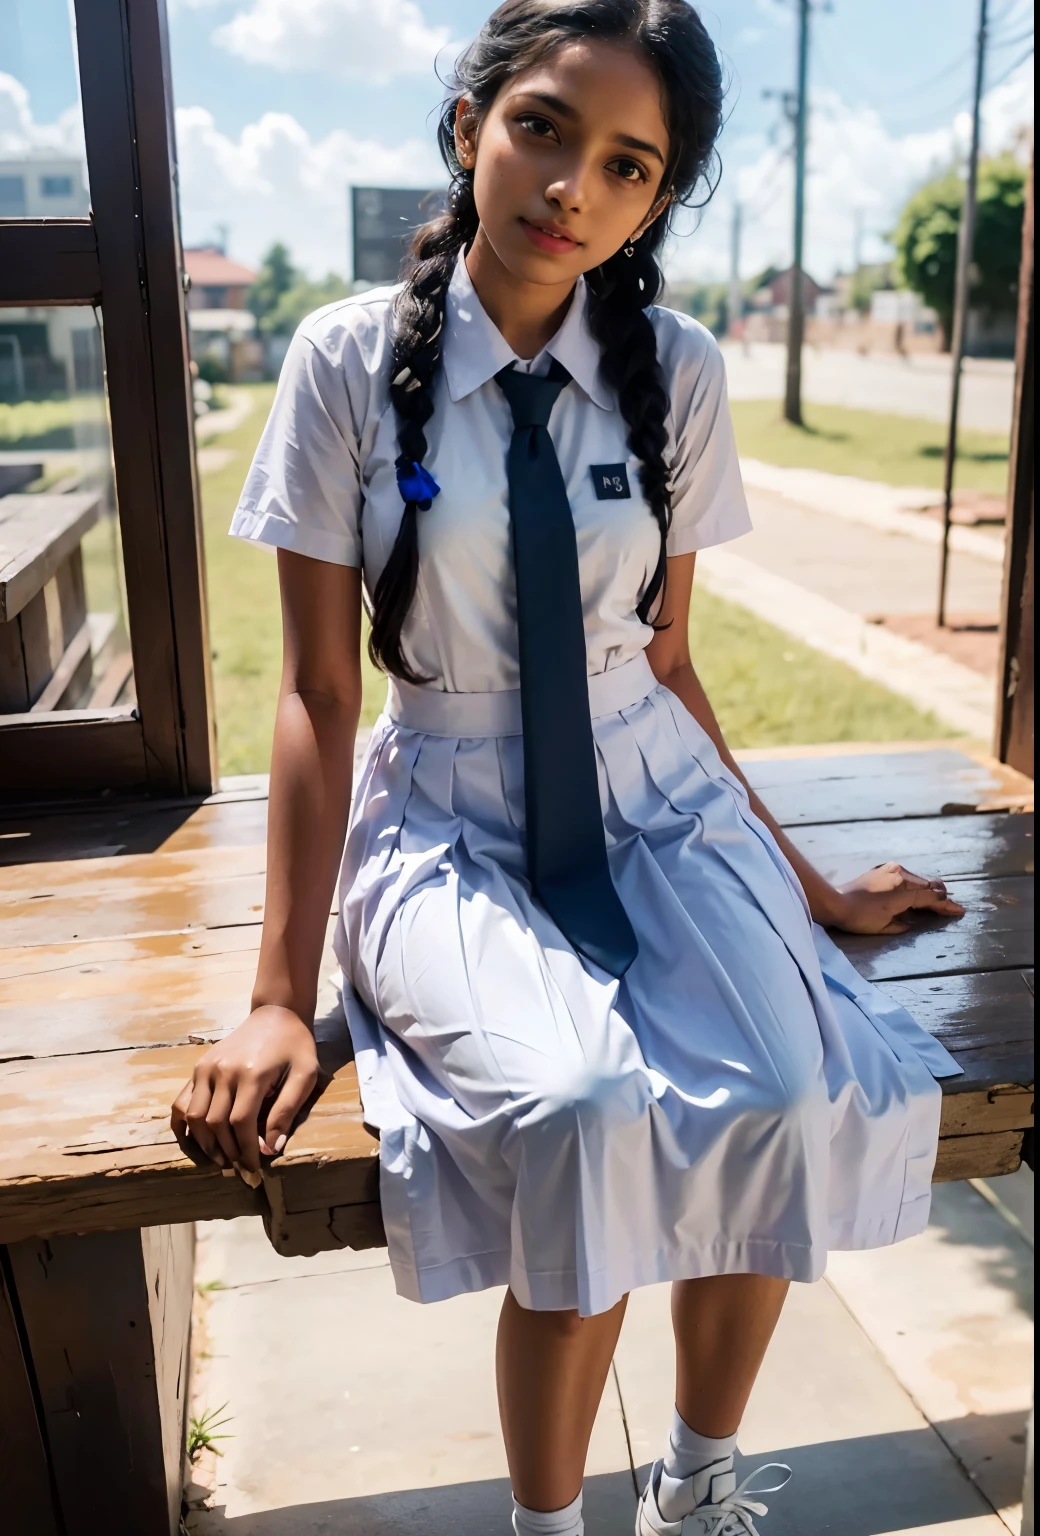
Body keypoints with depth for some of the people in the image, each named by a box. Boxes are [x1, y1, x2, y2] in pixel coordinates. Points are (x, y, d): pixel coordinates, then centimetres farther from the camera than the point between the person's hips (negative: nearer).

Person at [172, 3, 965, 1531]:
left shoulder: (679, 372, 1)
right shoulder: (351, 359, -5)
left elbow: (667, 661, 7)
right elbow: (318, 689, -6)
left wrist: (806, 887, 9)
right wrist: (282, 992, -8)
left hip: (657, 805, 3)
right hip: (449, 827, -2)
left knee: (787, 1094, -23)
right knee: (583, 1112, -29)